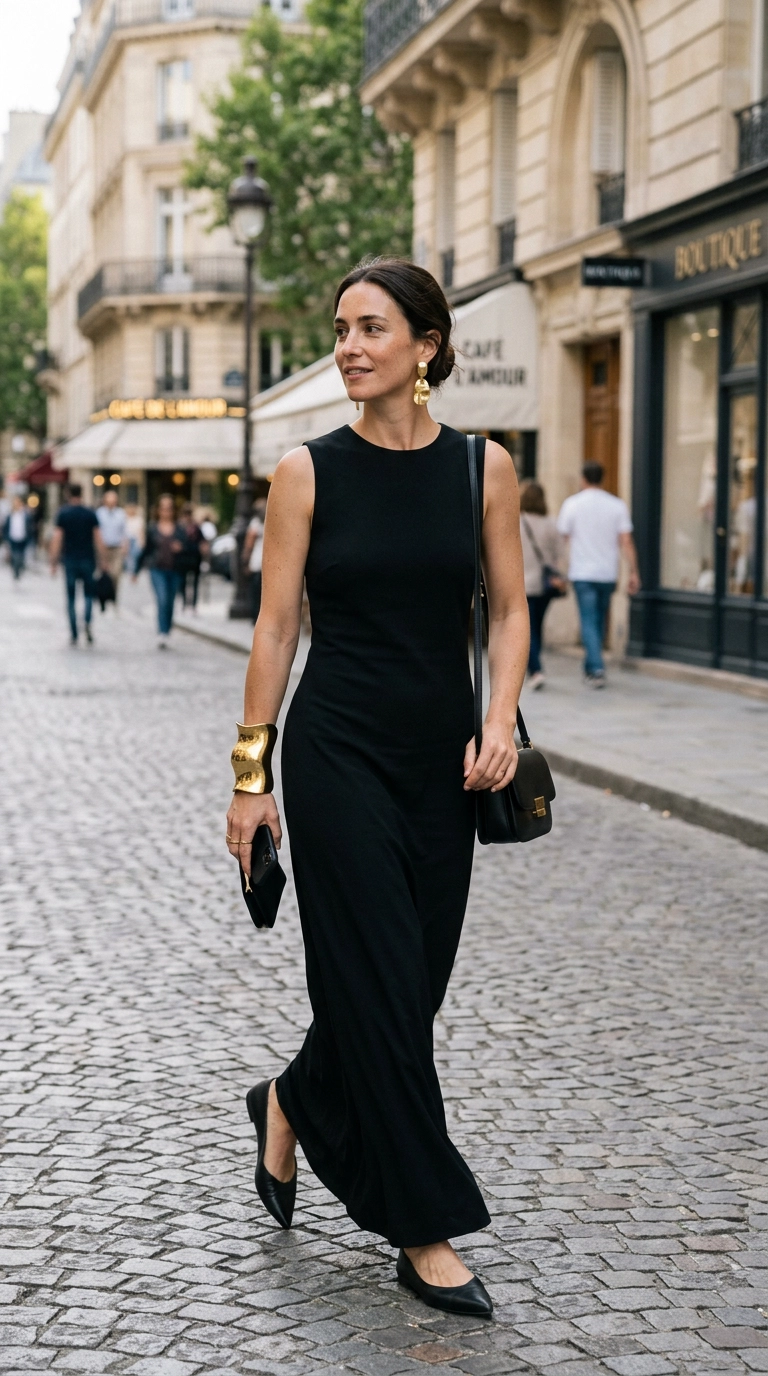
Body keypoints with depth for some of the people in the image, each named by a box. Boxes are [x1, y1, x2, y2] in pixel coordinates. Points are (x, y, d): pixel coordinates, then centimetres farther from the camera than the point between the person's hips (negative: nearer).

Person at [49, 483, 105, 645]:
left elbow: (57, 539, -6)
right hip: (87, 560, 0)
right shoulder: (90, 514, -2)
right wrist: (101, 559, 3)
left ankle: (74, 635, 5)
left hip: (70, 560, 0)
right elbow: (98, 539, -4)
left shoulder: (63, 514, -3)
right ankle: (88, 622, -14)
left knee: (71, 597, 8)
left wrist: (54, 562, -1)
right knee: (89, 593, 13)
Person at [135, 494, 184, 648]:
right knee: (162, 601, -18)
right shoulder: (152, 528, 4)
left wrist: (180, 548, -16)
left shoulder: (179, 529, 5)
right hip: (157, 569, -2)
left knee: (170, 604, 8)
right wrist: (137, 570, 16)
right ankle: (162, 635, -24)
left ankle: (166, 635, 21)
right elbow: (146, 550, 12)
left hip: (174, 571, 2)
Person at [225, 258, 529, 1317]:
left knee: (411, 981, 11)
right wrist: (252, 770, -2)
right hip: (338, 747, -3)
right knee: (380, 981, -4)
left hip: (442, 754, 3)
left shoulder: (483, 466, 3)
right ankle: (425, 1230, 8)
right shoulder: (309, 471, -2)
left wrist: (501, 722, -9)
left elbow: (510, 608, 7)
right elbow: (277, 625, -1)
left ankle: (292, 1105, 40)